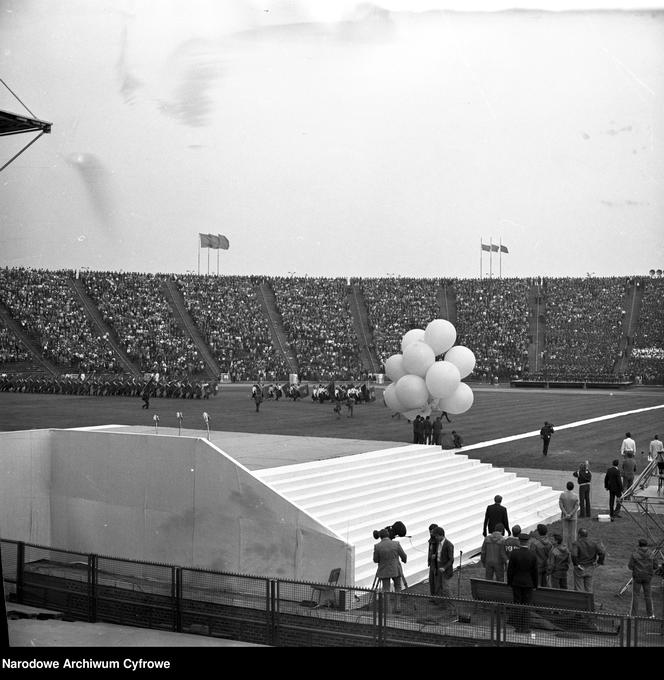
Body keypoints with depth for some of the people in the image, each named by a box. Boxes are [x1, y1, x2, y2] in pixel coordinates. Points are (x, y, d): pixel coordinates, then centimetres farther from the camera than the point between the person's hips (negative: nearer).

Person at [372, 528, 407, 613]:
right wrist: (404, 560, 25)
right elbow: (403, 556, 2)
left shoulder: (377, 546, -10)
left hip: (384, 571, -1)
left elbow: (375, 560, -1)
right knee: (398, 589, 18)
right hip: (396, 570, 1)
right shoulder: (396, 544, -7)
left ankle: (386, 610, 5)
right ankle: (397, 607, 12)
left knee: (385, 590, 7)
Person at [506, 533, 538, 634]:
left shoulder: (514, 553, -9)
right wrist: (535, 585, 7)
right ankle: (525, 627, 4)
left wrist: (509, 582, 5)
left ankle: (518, 627, 7)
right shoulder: (532, 555, -8)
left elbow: (510, 569, -5)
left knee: (517, 604, 6)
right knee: (527, 605, 5)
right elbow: (535, 571, -2)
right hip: (528, 583, 0)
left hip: (516, 582, 0)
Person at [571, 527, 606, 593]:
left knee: (578, 589, 4)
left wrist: (576, 564, -15)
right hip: (590, 569, 4)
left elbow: (574, 555, -29)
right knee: (589, 588, 14)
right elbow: (602, 552, -8)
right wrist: (599, 562, 0)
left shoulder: (576, 543, -13)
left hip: (579, 570, -4)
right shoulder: (593, 543, 0)